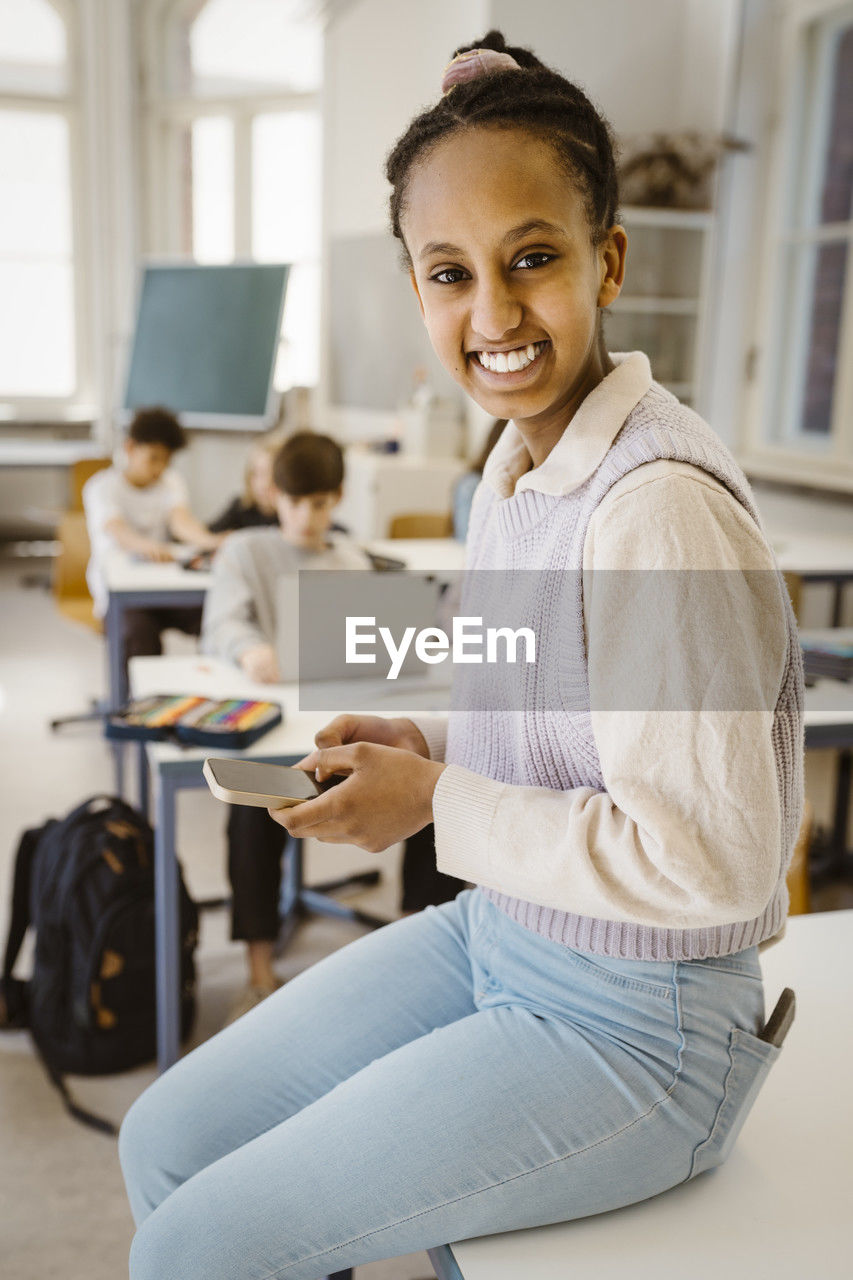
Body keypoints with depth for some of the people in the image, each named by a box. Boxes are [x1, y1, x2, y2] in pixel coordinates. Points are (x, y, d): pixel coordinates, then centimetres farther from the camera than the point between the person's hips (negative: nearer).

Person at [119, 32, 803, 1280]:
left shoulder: (663, 503, -26)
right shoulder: (514, 468, 2)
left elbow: (707, 859, -27)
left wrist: (442, 805, -19)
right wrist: (422, 743, -3)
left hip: (635, 1032, -8)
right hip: (490, 936, 8)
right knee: (163, 1145, 10)